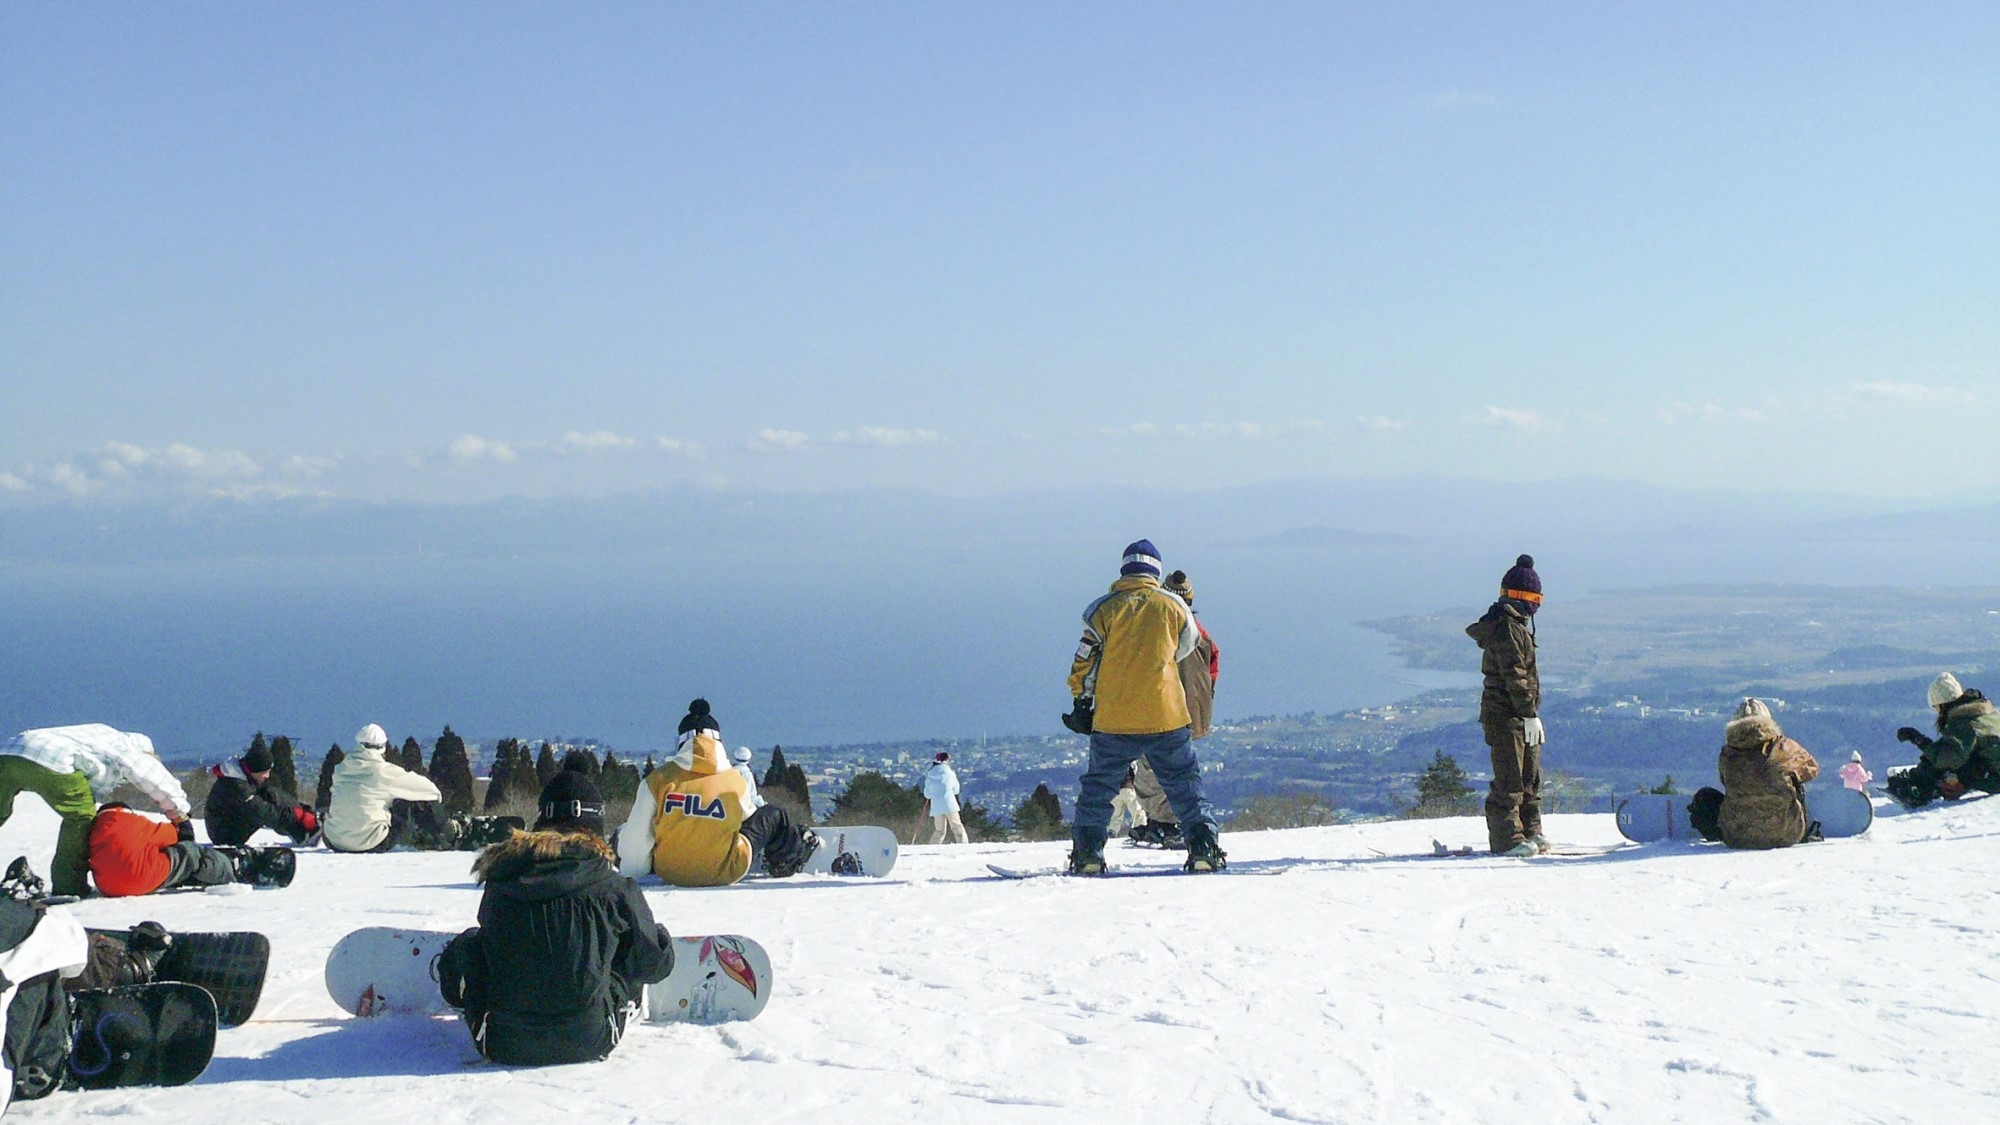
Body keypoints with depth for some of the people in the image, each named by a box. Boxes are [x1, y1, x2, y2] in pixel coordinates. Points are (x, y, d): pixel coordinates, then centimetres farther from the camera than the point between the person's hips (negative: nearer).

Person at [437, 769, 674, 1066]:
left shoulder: (501, 883, -5)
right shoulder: (615, 889, -10)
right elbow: (656, 964, 2)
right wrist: (656, 933, 25)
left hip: (504, 1048, 1)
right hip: (589, 1042, -1)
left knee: (469, 942, 25)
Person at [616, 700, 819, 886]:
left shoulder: (658, 779, -12)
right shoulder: (735, 781, -11)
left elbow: (635, 838, -10)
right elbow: (747, 817, 10)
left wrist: (627, 874, 6)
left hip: (668, 872, 1)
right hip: (724, 873, -1)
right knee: (775, 815, 21)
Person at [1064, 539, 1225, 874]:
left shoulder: (1103, 608, 0)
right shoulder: (1174, 606, 3)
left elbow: (1084, 661, 1)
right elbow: (1186, 648, 20)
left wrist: (1080, 702, 10)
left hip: (1113, 720, 0)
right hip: (1166, 715, 0)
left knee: (1098, 787, 10)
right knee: (1184, 784, 10)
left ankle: (1087, 853, 4)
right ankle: (1203, 847, 2)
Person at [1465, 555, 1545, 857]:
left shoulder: (1513, 625, 18)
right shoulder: (1507, 628, -15)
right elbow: (1515, 676, -20)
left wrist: (1529, 712, 21)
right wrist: (1529, 713, -20)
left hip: (1517, 716, 11)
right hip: (1507, 715, -11)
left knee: (1529, 775, 16)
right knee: (1509, 778, -8)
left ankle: (1530, 831, 24)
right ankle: (1506, 838, -6)